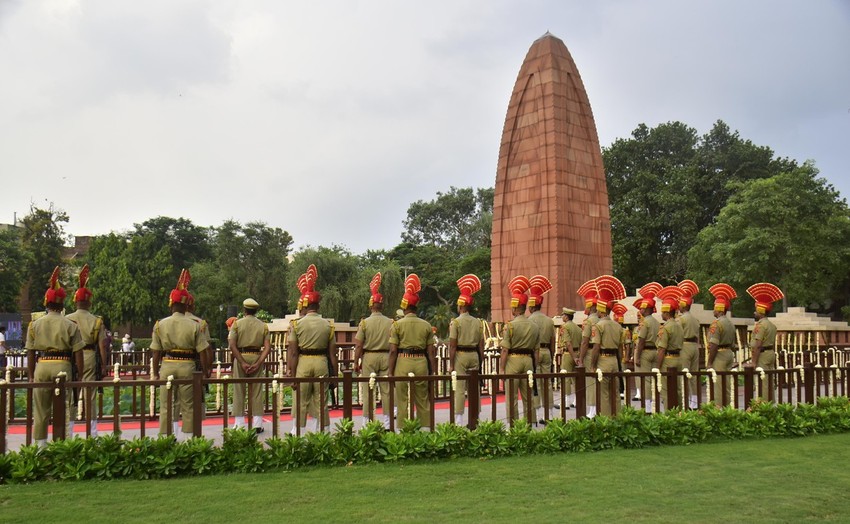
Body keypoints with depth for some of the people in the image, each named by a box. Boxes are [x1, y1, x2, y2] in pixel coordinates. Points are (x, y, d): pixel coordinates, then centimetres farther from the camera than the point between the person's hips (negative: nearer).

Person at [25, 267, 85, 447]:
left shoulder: (35, 325, 4)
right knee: (64, 409, 4)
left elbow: (30, 353, 7)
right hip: (63, 366, -2)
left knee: (40, 410, 13)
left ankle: (40, 445, 21)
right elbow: (78, 353, -3)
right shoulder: (70, 325, -3)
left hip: (41, 366, 2)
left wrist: (32, 376, 15)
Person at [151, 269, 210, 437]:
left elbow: (156, 352, 2)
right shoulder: (194, 325, -5)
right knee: (188, 406, 8)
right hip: (187, 366, -1)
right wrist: (205, 372, 7)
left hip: (167, 366, 1)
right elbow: (203, 352, -4)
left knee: (165, 406, 9)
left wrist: (155, 373, 12)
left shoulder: (160, 324, -1)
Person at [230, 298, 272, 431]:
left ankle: (240, 424, 8)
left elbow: (232, 345, -12)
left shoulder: (237, 324, -2)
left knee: (239, 391, 6)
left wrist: (242, 363, -13)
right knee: (256, 391, 7)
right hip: (257, 358, 1)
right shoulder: (263, 325, 3)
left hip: (241, 357, -1)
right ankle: (257, 424, 7)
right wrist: (258, 364, -10)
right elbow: (267, 347, -7)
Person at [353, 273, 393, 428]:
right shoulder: (390, 322, 0)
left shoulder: (365, 322, -6)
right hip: (386, 357, 2)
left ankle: (367, 421, 7)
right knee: (386, 390, 8)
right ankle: (387, 422, 12)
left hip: (369, 357, -2)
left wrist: (356, 362, 2)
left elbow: (358, 345, -6)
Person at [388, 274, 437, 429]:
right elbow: (431, 351, 5)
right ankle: (425, 427, 16)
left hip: (403, 362, -3)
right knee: (422, 399, 12)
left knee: (402, 400, 5)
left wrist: (391, 372, -1)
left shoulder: (397, 324, -3)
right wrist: (432, 371, 11)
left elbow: (393, 350, -6)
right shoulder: (426, 325, 5)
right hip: (421, 362, 3)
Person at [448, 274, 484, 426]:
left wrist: (451, 364, -7)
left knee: (459, 389, -3)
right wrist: (481, 362, 14)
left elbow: (452, 345, -11)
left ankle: (459, 420, -5)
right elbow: (481, 345, 7)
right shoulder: (477, 322, 6)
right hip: (474, 356, 5)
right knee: (474, 388, 11)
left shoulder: (456, 322, -8)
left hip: (460, 356, -4)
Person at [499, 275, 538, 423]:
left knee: (511, 397, 2)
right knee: (528, 395, 14)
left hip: (513, 360, -5)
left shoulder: (510, 326, -11)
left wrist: (501, 368, -7)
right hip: (528, 360, 5)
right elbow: (536, 350, 9)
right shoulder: (534, 326, 5)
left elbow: (505, 350, -12)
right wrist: (534, 367, 16)